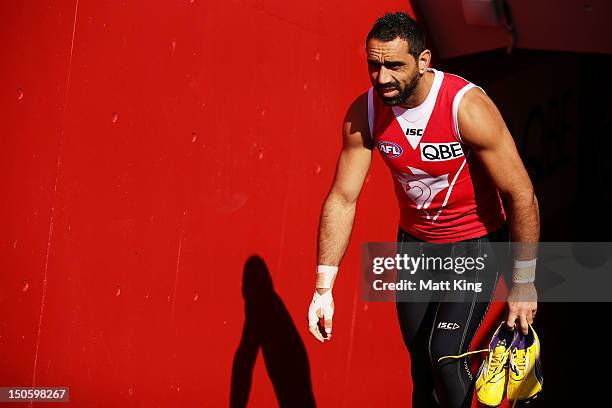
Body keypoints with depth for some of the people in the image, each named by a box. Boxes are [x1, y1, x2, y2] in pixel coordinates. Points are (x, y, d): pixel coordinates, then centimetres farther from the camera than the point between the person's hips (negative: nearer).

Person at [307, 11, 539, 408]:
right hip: (415, 241, 5)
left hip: (476, 241, -5)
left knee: (445, 356, -18)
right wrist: (323, 287, -14)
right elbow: (342, 199, -8)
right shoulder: (364, 113, -15)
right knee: (421, 364, 12)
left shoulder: (468, 108, -28)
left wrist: (523, 285, -18)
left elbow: (522, 195, -22)